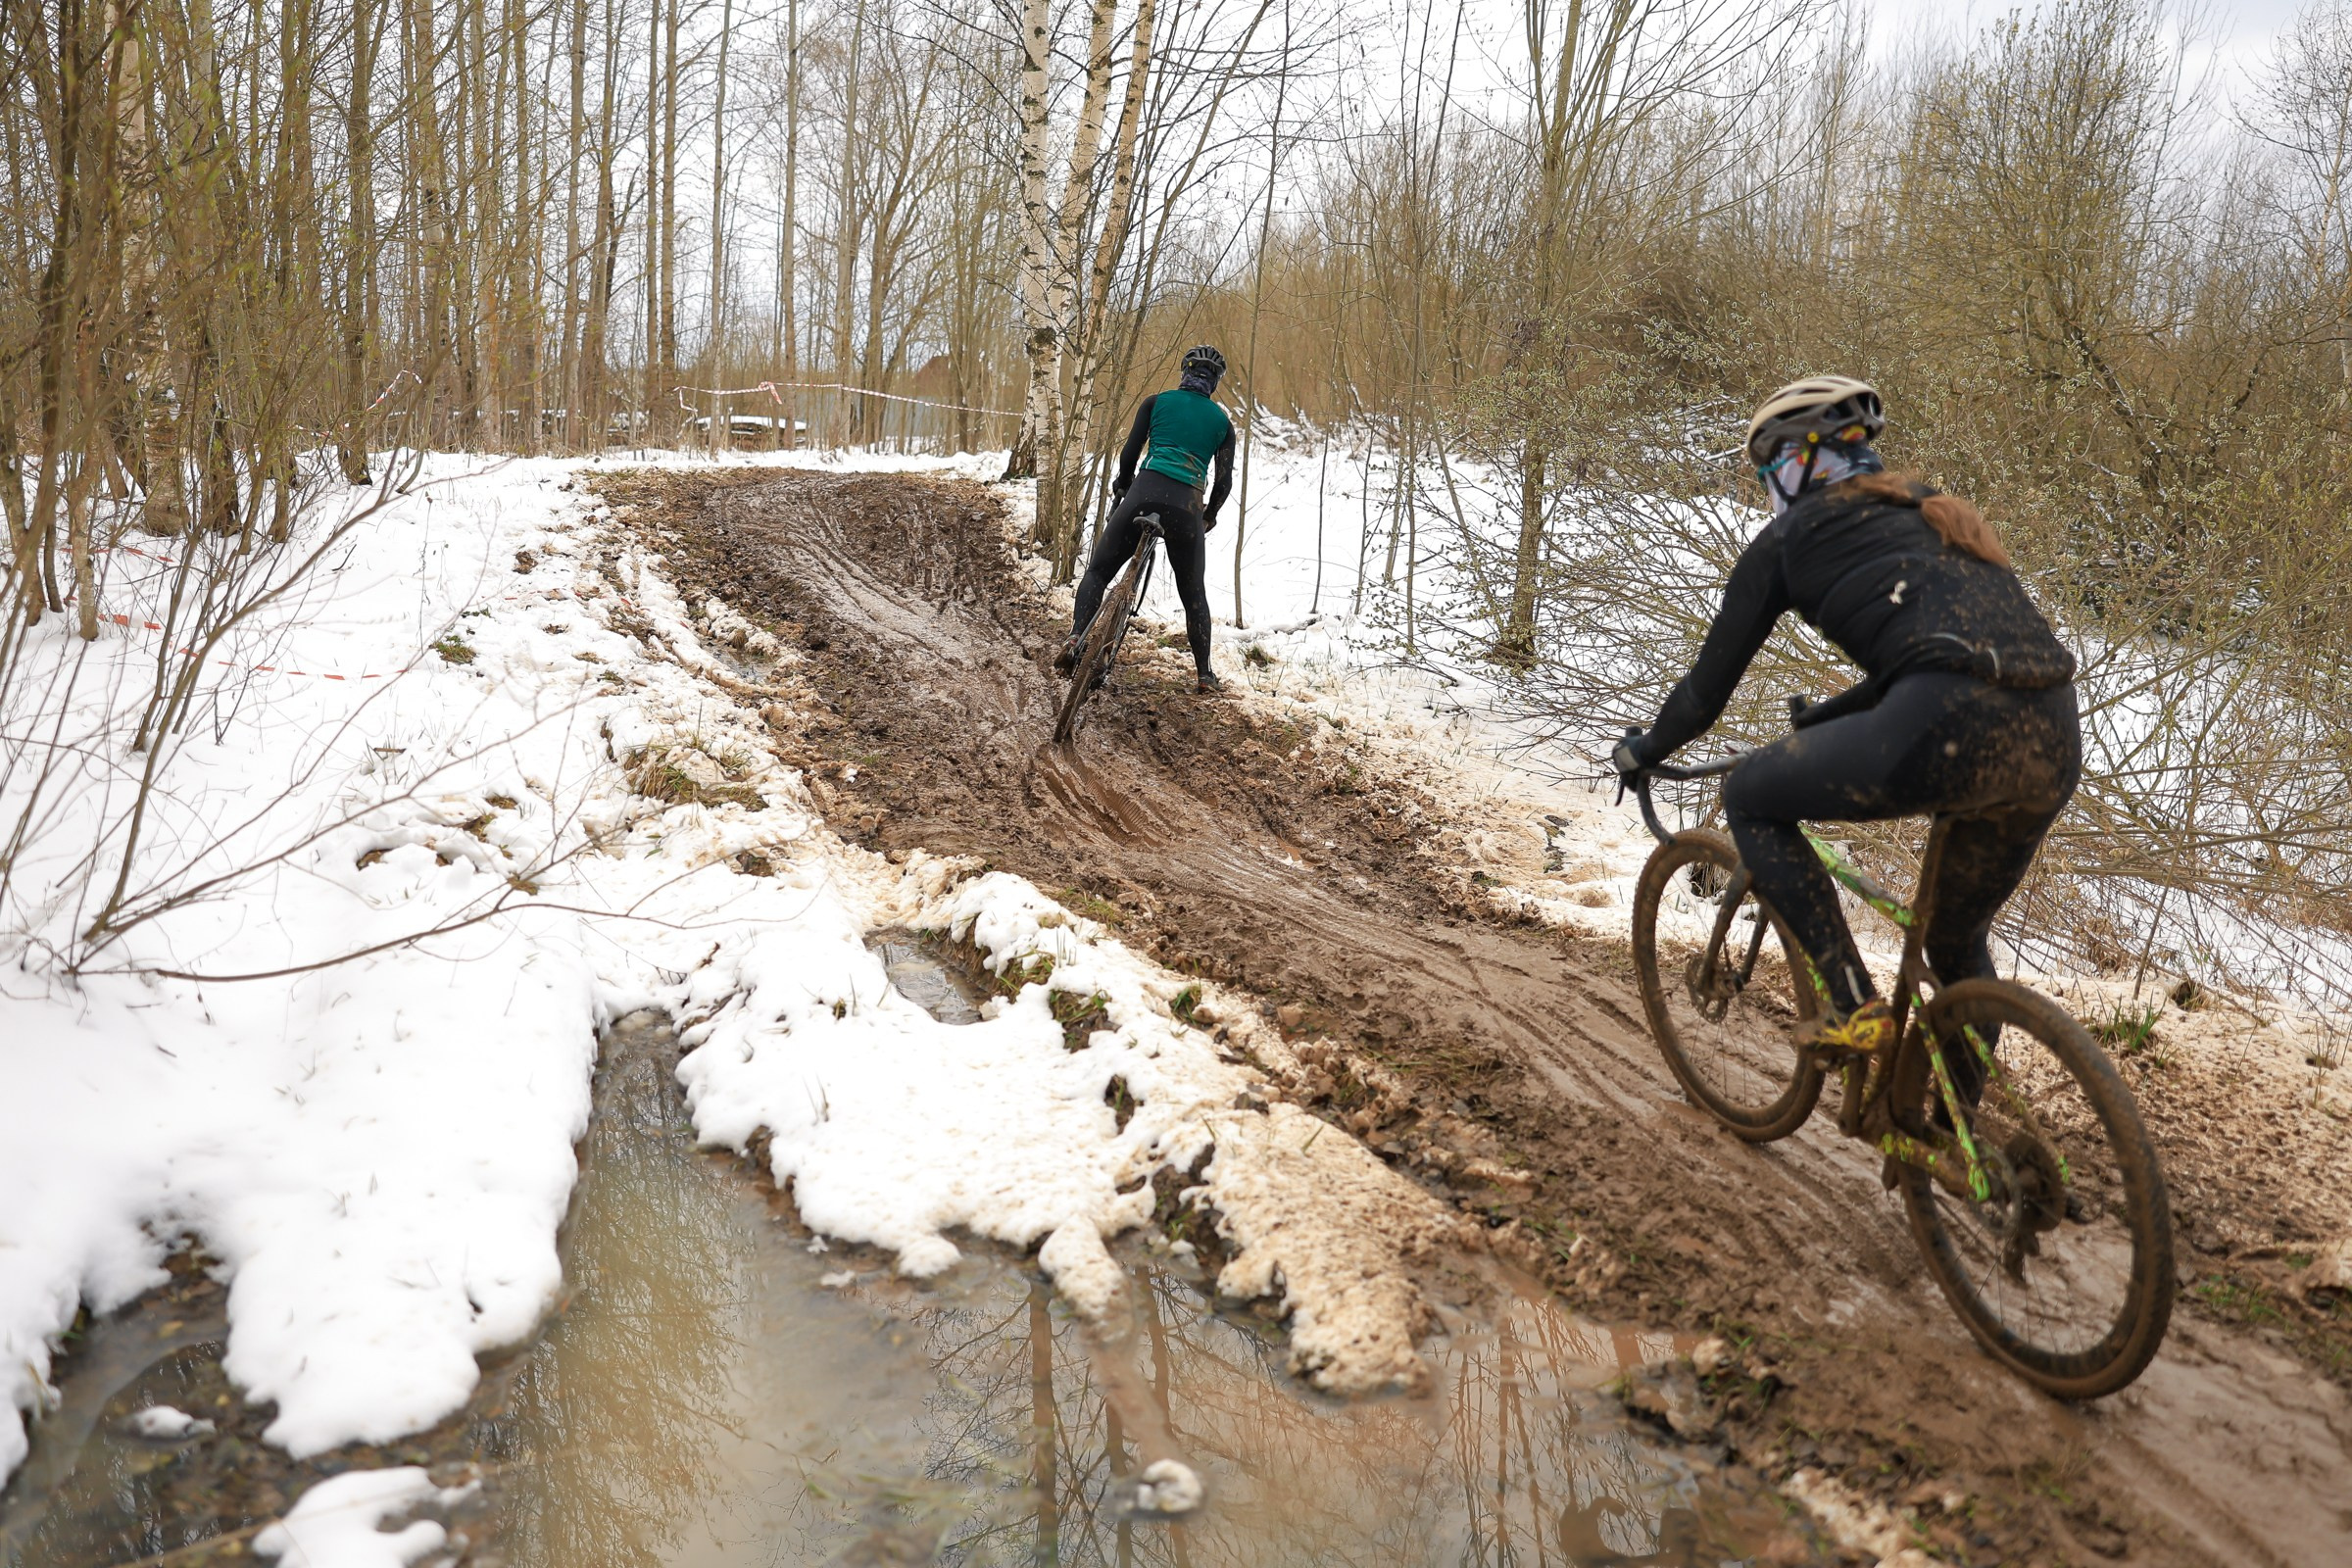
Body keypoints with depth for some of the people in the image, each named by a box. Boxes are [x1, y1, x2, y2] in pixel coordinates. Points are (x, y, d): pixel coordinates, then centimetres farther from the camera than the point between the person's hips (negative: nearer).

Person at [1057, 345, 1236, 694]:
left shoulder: (1157, 401, 15)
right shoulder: (1222, 421, 18)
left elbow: (1129, 452, 9)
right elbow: (1224, 480, 14)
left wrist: (1121, 488, 26)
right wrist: (1210, 515, 31)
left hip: (1145, 492, -1)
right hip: (1187, 506, 1)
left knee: (1098, 570, 10)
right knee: (1194, 593, 17)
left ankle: (1076, 639, -13)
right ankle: (1204, 674, 18)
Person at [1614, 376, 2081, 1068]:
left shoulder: (1790, 535, 14)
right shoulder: (1925, 516, 32)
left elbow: (1708, 689, 19)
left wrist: (1641, 751, 37)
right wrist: (1813, 721, 54)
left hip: (1950, 731, -7)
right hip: (2055, 747, 7)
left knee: (1749, 797, 17)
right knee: (1958, 942, 30)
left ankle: (1855, 1005, 8)